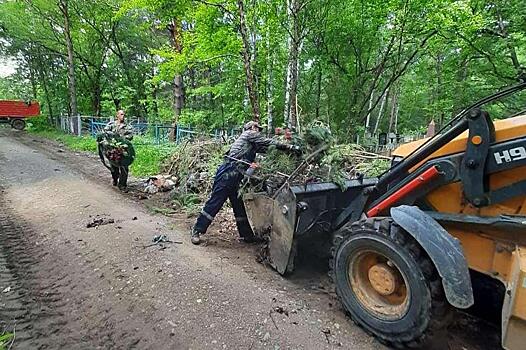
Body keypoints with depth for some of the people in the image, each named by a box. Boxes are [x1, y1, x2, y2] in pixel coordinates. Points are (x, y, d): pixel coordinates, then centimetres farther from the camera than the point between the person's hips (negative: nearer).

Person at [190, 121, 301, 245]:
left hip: (236, 178, 10)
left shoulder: (252, 144, 27)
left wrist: (287, 148, 20)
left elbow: (266, 148, 23)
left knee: (240, 206, 13)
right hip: (228, 173, -10)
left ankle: (246, 234, 21)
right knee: (215, 203, -6)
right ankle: (196, 230, 3)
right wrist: (290, 147, 1)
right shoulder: (250, 134, 4)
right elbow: (269, 143, -1)